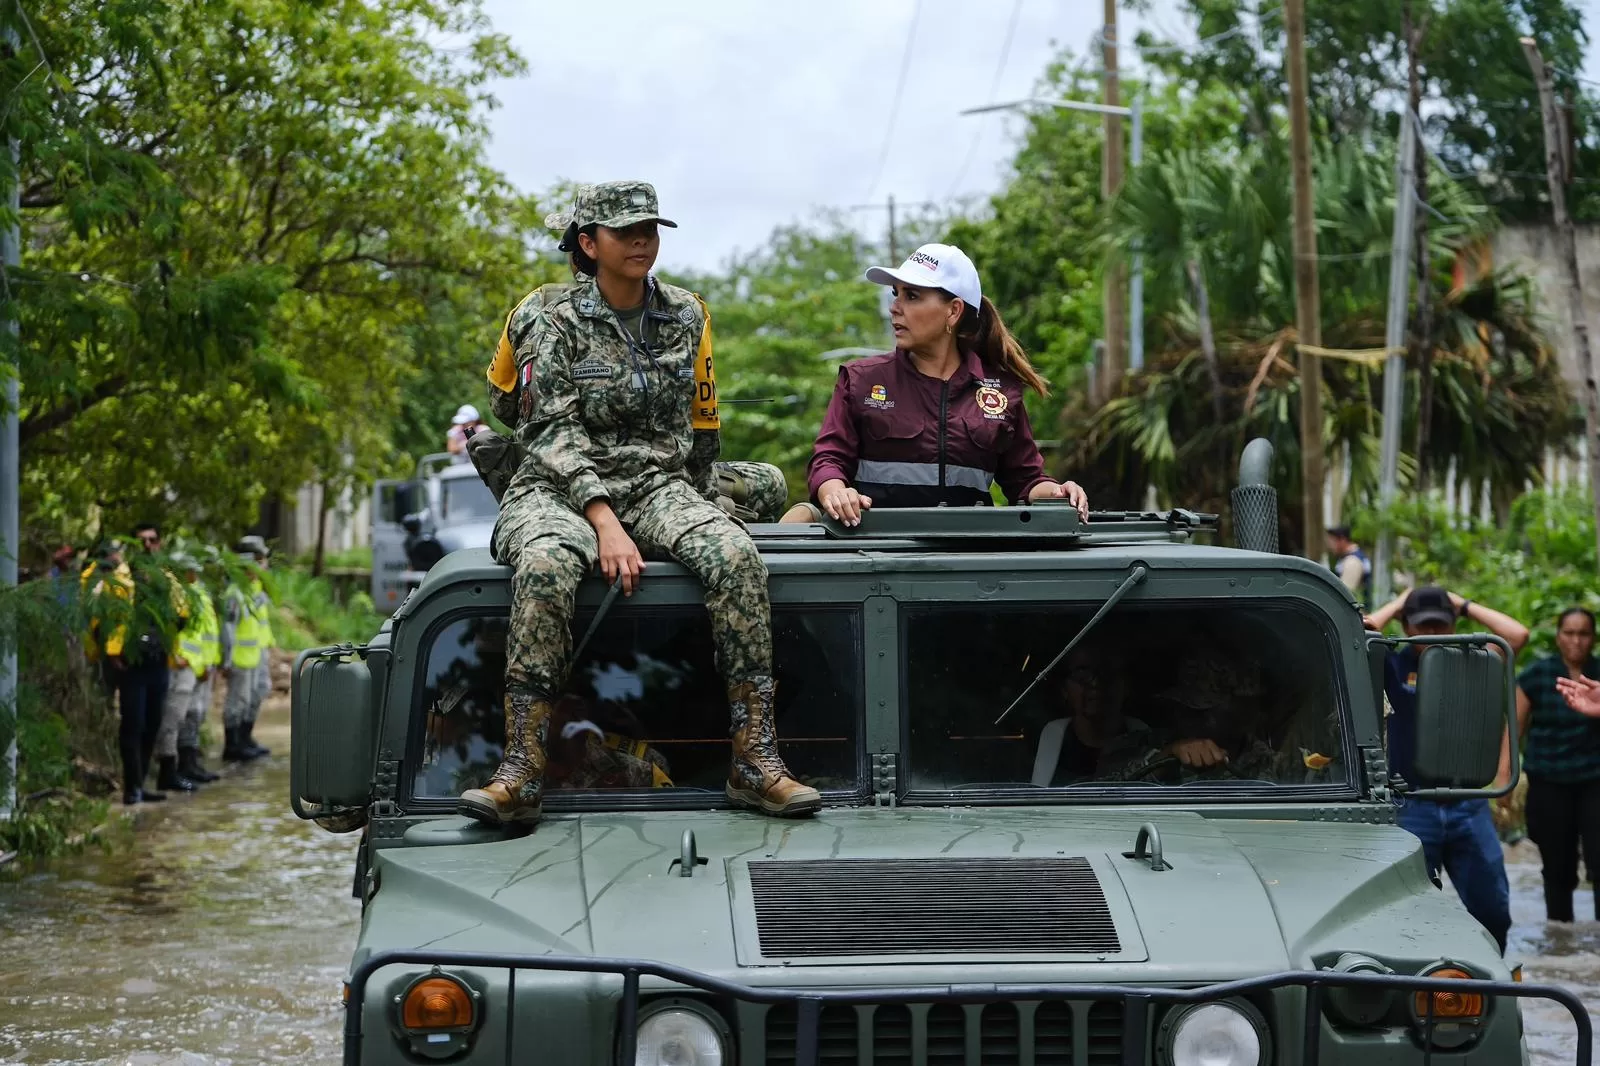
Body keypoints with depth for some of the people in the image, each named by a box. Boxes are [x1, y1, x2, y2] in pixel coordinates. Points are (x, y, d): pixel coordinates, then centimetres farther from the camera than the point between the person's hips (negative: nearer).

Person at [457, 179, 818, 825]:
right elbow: (553, 432, -14)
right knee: (546, 567, -38)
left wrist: (703, 508, 19)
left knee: (735, 555, -29)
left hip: (658, 484, 3)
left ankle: (755, 760, -27)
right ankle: (520, 774, -37)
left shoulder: (685, 318, 11)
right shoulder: (553, 323, -3)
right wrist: (604, 523, -26)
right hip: (558, 488, -3)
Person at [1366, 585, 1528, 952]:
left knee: (1493, 910, 6)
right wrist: (1395, 605, -1)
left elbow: (1517, 635, -6)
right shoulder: (1394, 667, 1)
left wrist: (1466, 606, 2)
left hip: (1468, 806, 2)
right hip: (1412, 808, -2)